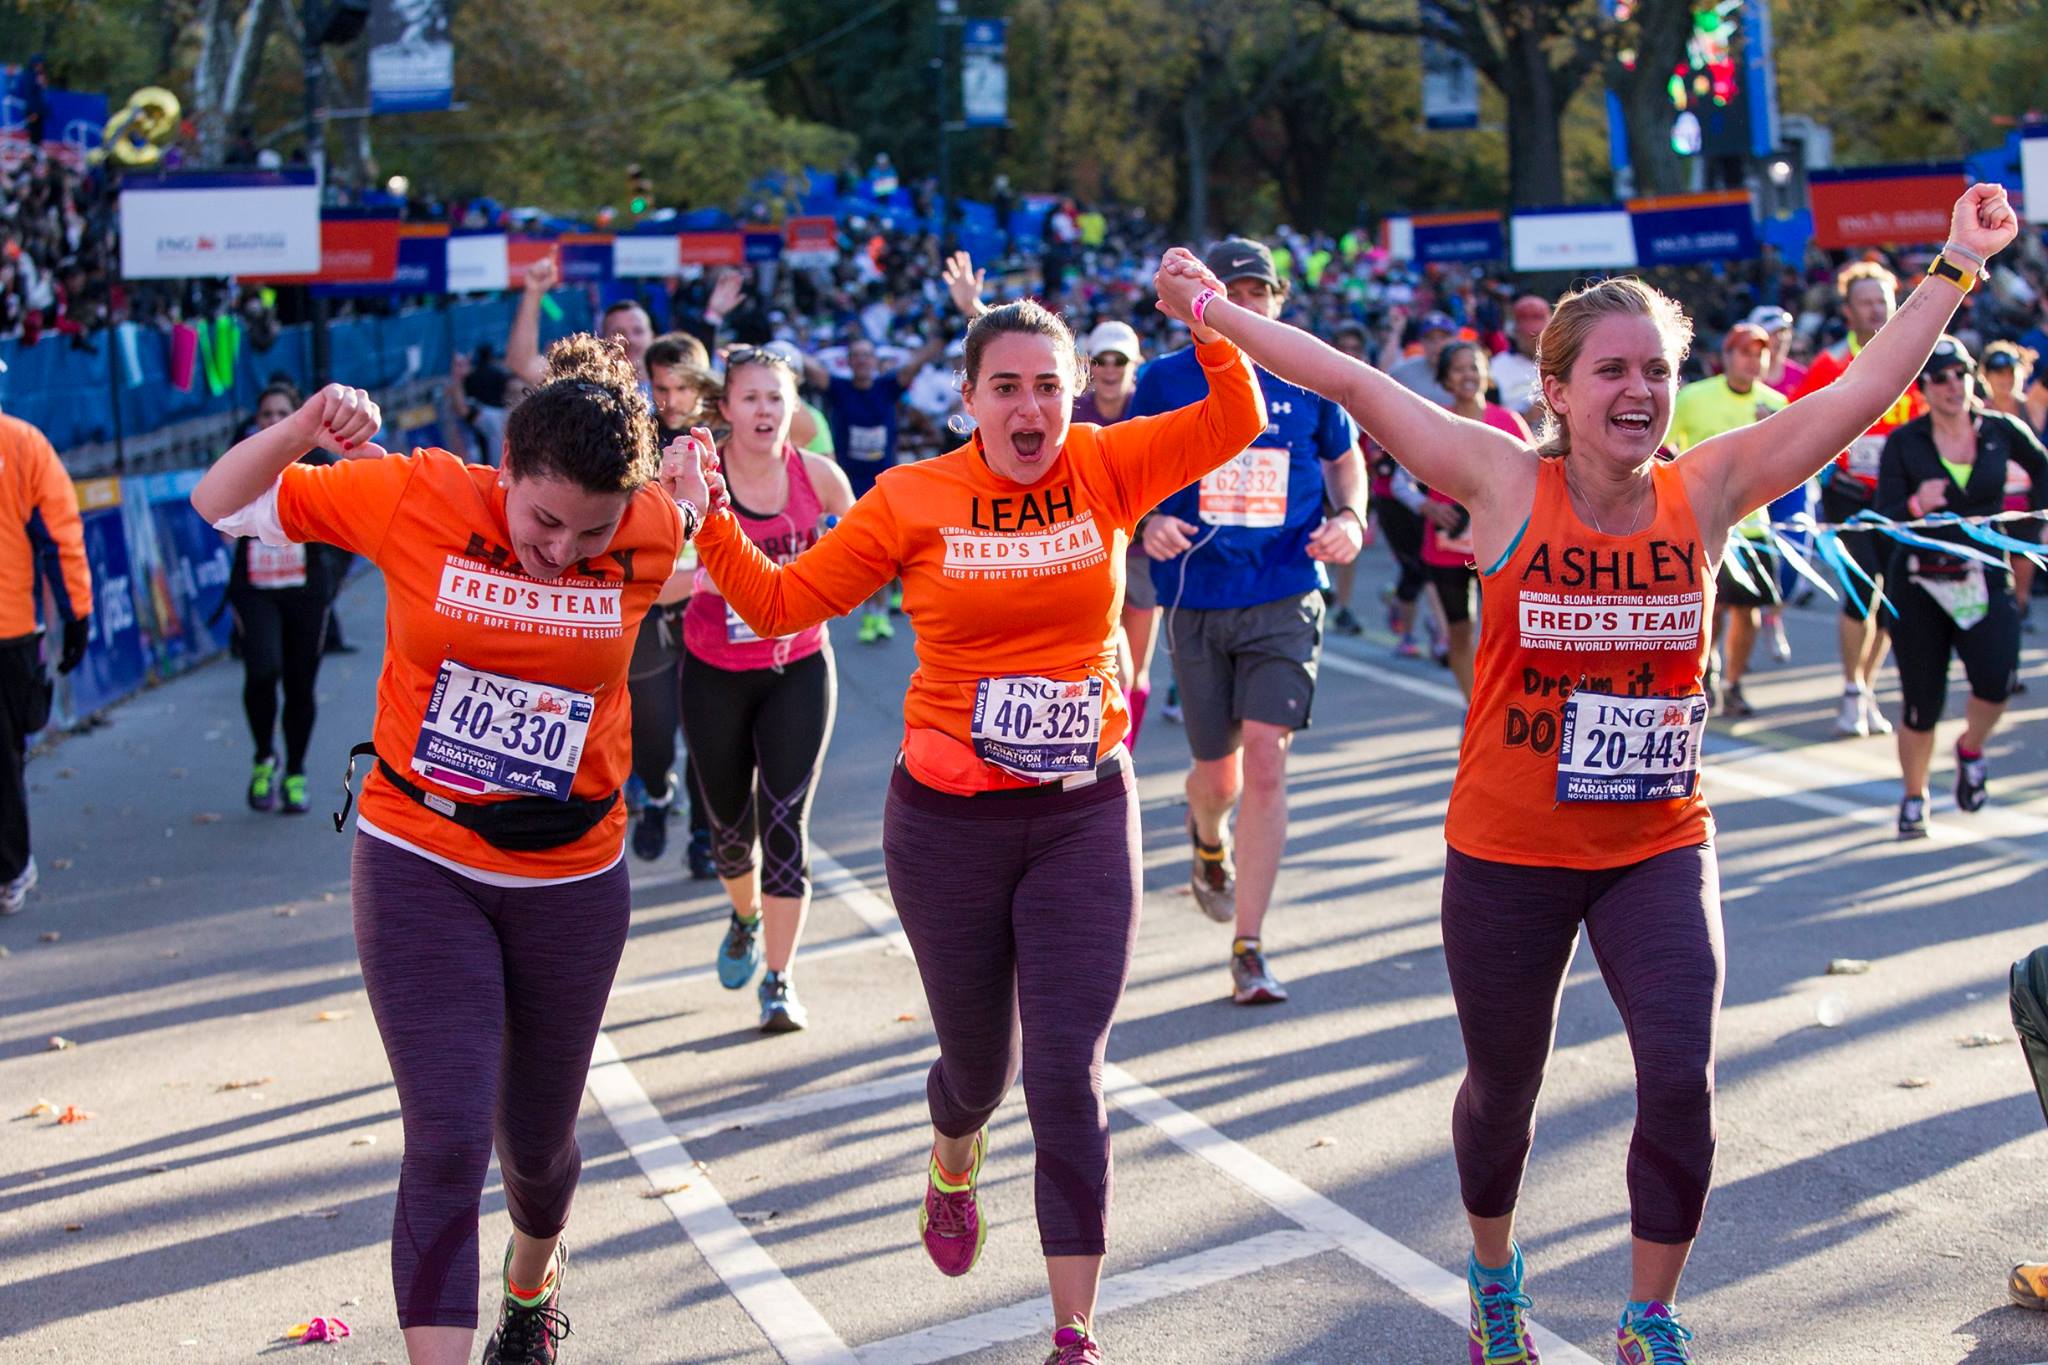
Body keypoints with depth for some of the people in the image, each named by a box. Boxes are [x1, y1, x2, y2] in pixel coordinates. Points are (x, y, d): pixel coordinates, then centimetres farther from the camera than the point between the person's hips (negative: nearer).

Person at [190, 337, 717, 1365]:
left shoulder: (650, 536, -10)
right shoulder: (414, 498, -14)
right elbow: (221, 504, -3)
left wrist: (690, 489, -6)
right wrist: (306, 426, -21)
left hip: (572, 876, 2)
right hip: (421, 865, -2)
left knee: (536, 1141, 18)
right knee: (448, 1140, -12)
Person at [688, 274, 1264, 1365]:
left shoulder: (1106, 471, -1)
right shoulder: (913, 500, -5)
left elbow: (1234, 421, -7)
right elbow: (781, 602, 0)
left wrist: (1206, 322, -21)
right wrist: (709, 528, -13)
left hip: (1084, 815, 0)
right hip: (949, 823, 0)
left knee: (1068, 1076, -5)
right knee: (978, 1059, 17)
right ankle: (953, 1170, 55)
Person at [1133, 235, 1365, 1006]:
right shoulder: (1164, 381, 1)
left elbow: (1346, 457, 19)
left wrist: (1349, 519, 0)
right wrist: (1150, 525, -12)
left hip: (1284, 598, 0)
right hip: (1196, 600, 1)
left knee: (1264, 762, -13)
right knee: (1218, 774, 8)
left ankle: (1248, 950, -6)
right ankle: (1209, 843, 48)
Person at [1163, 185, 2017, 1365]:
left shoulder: (1706, 492, -6)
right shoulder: (1508, 485, -11)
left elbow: (1866, 391, -8)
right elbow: (1354, 384, -11)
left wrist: (1958, 266, -10)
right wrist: (1216, 309, -11)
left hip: (1659, 847, 1)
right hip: (1508, 855, -1)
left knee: (1682, 1078, -11)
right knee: (1504, 1090, 14)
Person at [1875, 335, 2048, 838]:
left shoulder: (2002, 431, 1)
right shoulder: (1903, 443, -5)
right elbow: (1884, 519, -10)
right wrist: (1916, 506, -29)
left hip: (1984, 578, 1)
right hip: (1919, 583, -1)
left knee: (1996, 677, -21)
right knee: (1923, 702, 1)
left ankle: (1971, 749, 12)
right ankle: (1914, 797, 25)